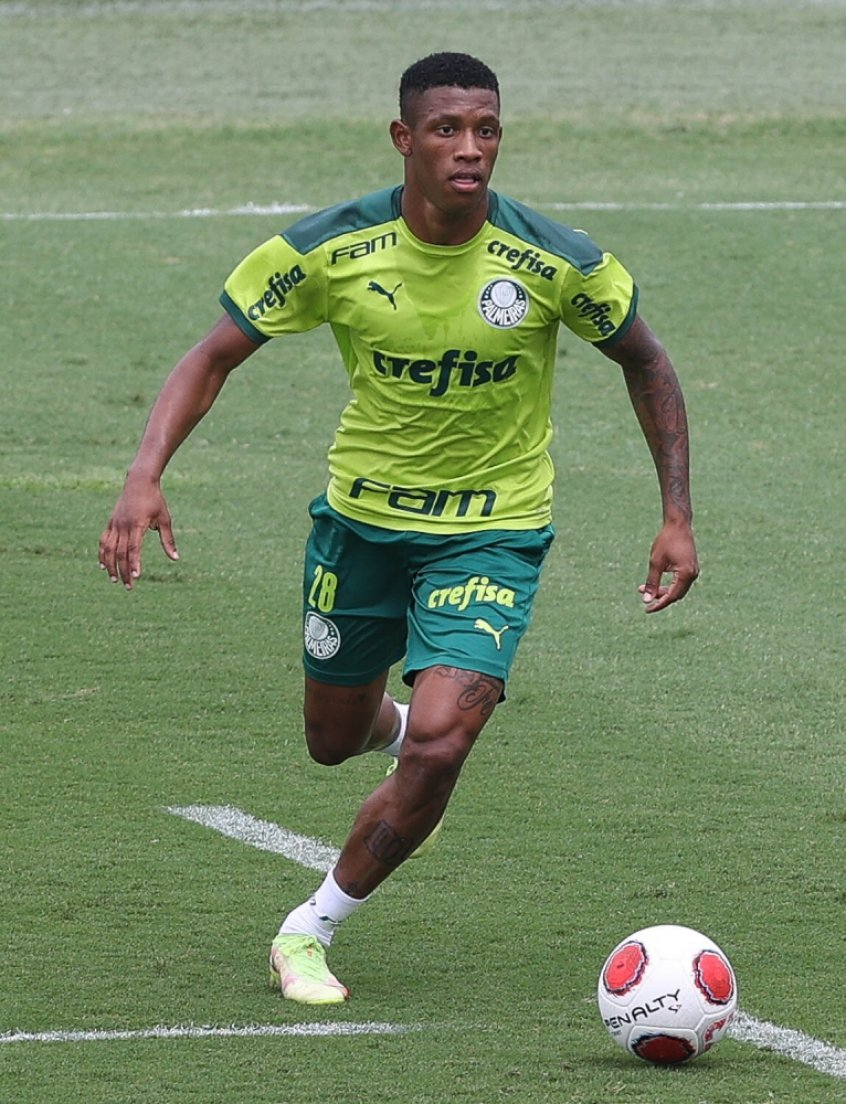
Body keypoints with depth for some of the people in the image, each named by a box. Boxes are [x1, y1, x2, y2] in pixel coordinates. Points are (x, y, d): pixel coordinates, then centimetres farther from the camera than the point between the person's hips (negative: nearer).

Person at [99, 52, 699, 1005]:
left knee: (436, 744, -21)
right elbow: (215, 357, -9)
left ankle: (309, 933, 0)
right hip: (361, 516, 2)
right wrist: (145, 477, -24)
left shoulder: (559, 263, -18)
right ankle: (400, 730, 57)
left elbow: (643, 362, 0)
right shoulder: (331, 249, -18)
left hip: (492, 534, -2)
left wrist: (678, 518, -3)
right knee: (333, 741, 18)